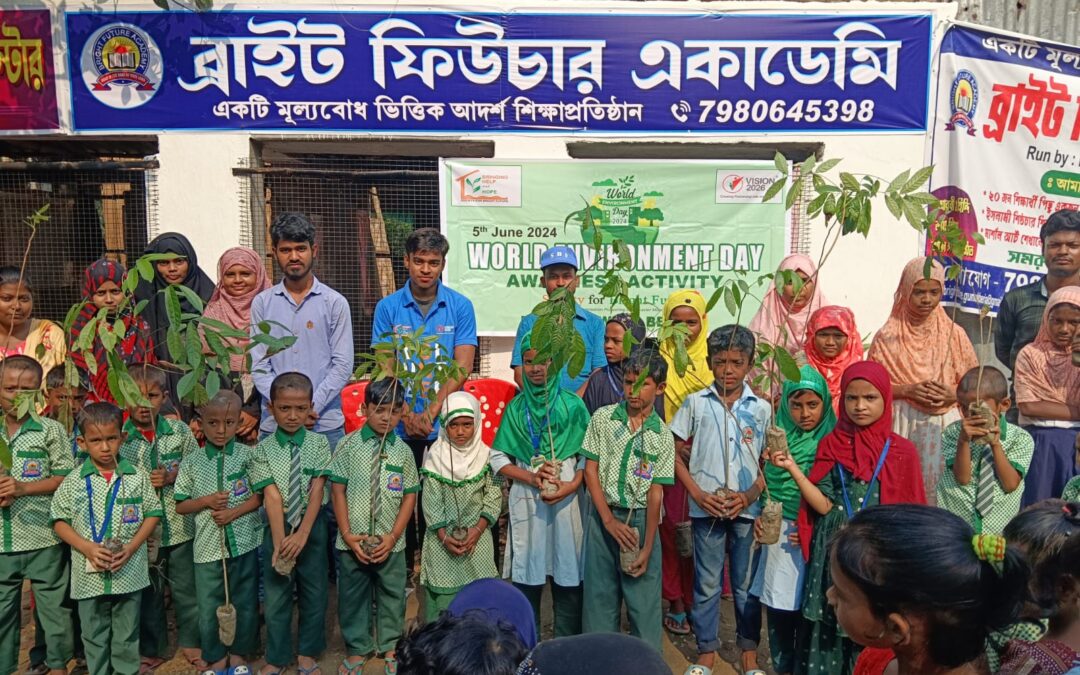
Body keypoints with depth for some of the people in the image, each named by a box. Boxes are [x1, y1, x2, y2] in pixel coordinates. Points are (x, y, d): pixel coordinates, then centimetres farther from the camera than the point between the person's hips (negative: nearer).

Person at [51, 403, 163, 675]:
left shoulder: (137, 477, -4)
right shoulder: (73, 482, -4)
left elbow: (152, 514, 1)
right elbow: (59, 521, 1)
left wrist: (131, 548, -11)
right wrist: (87, 547, -14)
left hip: (129, 572, 0)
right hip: (89, 575, 0)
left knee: (127, 635, 13)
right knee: (94, 636, 15)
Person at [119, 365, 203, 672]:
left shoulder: (180, 430, -4)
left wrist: (173, 476, -16)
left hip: (180, 525, 1)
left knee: (186, 588, 14)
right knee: (148, 591, 15)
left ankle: (190, 641, 32)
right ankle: (152, 648, 33)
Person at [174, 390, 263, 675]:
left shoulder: (247, 455, -4)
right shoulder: (191, 462, -1)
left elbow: (260, 495, -2)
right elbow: (180, 506, 5)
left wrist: (235, 512, -15)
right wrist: (206, 501, -12)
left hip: (244, 542, 0)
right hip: (207, 544, 1)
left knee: (245, 602, 12)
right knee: (209, 606, 10)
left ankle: (238, 652, 32)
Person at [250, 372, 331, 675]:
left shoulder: (319, 443, -7)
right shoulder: (264, 449, -8)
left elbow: (317, 490, -12)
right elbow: (272, 497, -16)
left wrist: (303, 533, -21)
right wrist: (279, 542, -22)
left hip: (312, 526, 1)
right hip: (276, 527, 0)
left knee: (313, 592, 12)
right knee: (276, 596, 9)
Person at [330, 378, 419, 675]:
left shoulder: (403, 450, -2)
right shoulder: (349, 445, -6)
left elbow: (410, 496, 0)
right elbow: (338, 490, -5)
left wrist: (393, 536, -8)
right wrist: (347, 534, -10)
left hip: (390, 542, 1)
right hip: (353, 540, -1)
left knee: (392, 594, 13)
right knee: (352, 595, 12)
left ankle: (390, 647, 32)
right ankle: (358, 649, 31)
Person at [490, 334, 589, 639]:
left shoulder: (572, 403, 3)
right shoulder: (515, 407, 9)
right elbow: (498, 459, 7)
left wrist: (572, 485, -13)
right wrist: (531, 477, -7)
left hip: (567, 498, -1)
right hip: (526, 500, 1)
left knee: (568, 579, 2)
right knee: (526, 580, 4)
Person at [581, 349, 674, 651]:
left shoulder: (663, 437, -2)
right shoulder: (603, 418, -1)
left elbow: (655, 493, -4)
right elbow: (591, 470, -1)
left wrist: (647, 548, -9)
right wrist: (609, 520, -10)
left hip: (641, 520, 0)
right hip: (604, 516, 1)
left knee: (645, 600, 3)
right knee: (599, 595, 8)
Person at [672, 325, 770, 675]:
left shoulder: (761, 408, 1)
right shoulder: (696, 403, 0)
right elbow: (675, 453, 3)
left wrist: (749, 496, -10)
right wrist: (697, 493, -7)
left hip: (748, 509, 1)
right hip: (706, 509, 0)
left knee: (747, 584, 11)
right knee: (707, 584, 9)